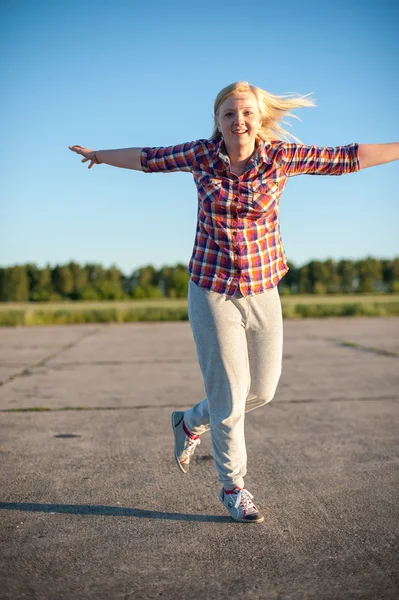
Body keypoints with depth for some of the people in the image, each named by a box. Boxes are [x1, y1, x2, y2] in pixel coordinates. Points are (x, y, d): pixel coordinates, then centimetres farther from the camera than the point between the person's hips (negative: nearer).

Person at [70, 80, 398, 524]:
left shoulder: (281, 156, -5)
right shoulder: (203, 154, -5)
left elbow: (348, 157, -2)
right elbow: (148, 158, 10)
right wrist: (97, 155, 23)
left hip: (262, 292, 2)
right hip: (212, 291, -2)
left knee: (263, 390, 12)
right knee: (228, 395, 4)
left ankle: (191, 422, 41)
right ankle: (232, 487, 27)